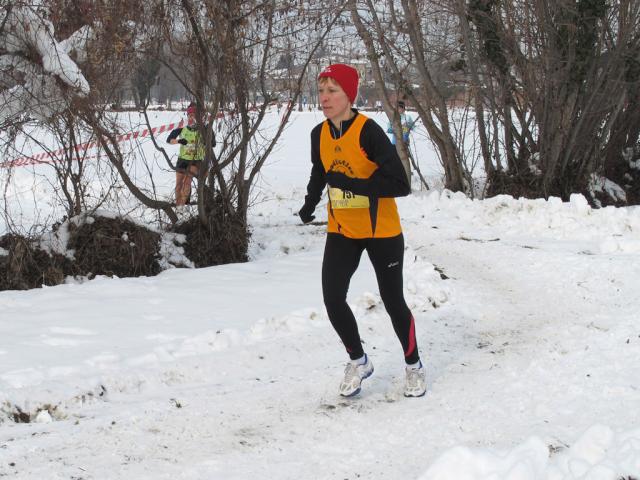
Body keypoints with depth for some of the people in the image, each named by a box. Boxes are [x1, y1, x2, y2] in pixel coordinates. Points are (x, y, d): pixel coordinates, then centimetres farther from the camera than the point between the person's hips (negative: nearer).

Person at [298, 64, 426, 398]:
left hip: (382, 232, -4)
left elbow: (400, 185, -29)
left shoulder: (369, 132, -22)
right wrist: (310, 204, 9)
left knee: (392, 301, 7)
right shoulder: (319, 135, -3)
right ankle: (358, 361, 15)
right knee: (333, 299, -9)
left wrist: (352, 184, -32)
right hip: (342, 232, 4)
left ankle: (413, 365, 30)